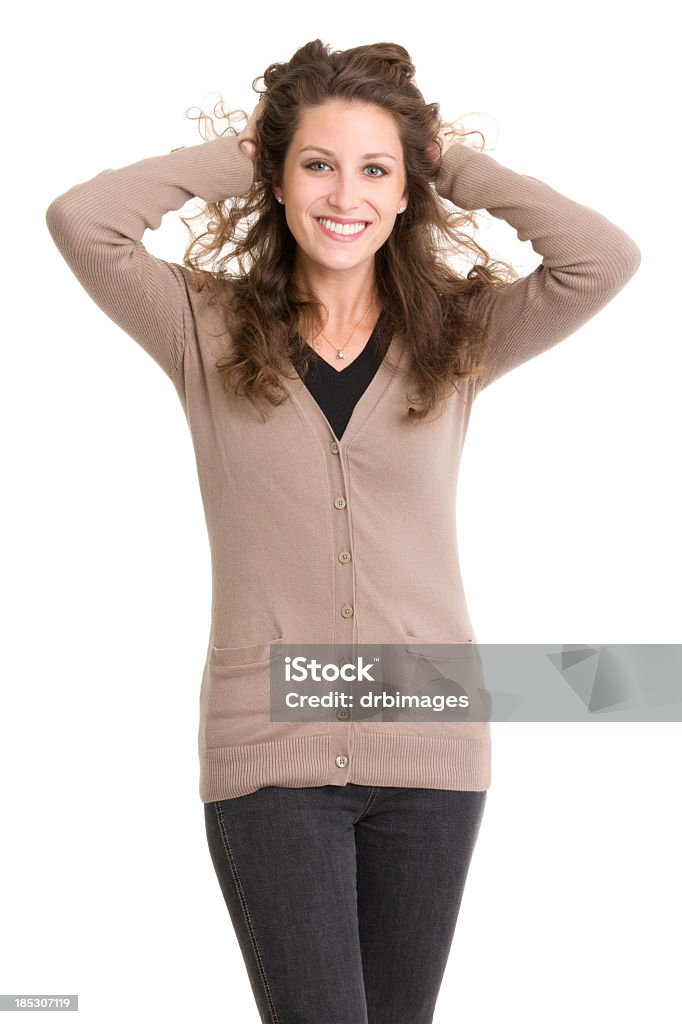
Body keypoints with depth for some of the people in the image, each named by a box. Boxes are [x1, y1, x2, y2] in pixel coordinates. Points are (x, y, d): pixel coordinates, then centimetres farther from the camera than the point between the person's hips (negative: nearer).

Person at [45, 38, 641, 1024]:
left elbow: (607, 257, -10)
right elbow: (79, 221, -12)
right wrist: (229, 159, -1)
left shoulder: (457, 335, 5)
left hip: (429, 740, 2)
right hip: (269, 748, -2)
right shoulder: (209, 330, 2)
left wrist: (457, 165, 1)